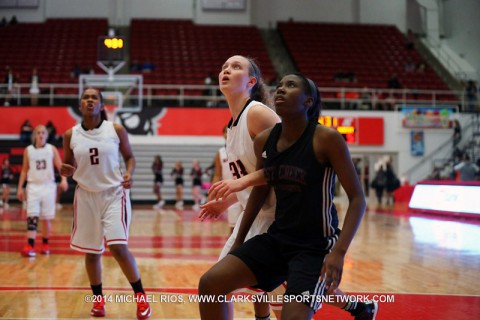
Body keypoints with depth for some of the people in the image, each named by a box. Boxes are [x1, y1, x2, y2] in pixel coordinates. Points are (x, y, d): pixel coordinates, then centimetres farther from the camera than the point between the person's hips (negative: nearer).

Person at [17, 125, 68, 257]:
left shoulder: (52, 149, 2)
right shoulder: (28, 150, 5)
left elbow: (60, 166, -4)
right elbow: (24, 170, 10)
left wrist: (64, 179, -22)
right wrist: (20, 188, 5)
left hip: (48, 186, 0)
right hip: (33, 186, 0)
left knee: (47, 218, 7)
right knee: (32, 217, -10)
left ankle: (45, 245, 21)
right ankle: (30, 247, -16)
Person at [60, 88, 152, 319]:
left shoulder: (116, 130, -5)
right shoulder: (71, 135, -1)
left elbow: (129, 156, 6)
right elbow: (68, 169, 9)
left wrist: (129, 174, -14)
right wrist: (65, 171, -15)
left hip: (114, 194, -2)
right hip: (86, 196, 3)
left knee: (118, 247, -14)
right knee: (91, 252, 7)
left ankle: (140, 296, 4)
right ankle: (98, 299, 27)